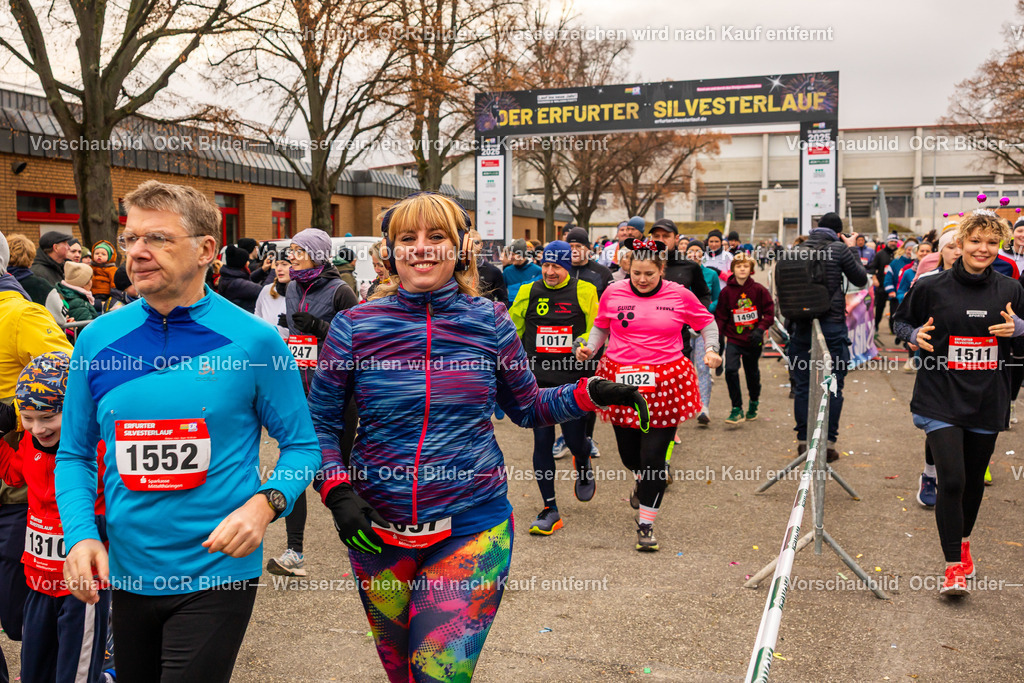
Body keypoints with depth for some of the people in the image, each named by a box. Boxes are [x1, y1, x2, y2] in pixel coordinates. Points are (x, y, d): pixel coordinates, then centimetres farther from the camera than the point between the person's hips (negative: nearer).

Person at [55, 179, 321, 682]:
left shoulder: (254, 341, -10)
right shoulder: (97, 339, 0)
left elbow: (301, 444, -3)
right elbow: (75, 454, 7)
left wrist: (264, 503, -21)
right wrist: (80, 535, -8)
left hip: (217, 573, -4)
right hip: (127, 573, 5)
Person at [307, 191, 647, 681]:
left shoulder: (489, 322, -2)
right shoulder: (355, 327, -4)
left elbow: (526, 407, 9)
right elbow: (320, 421, 2)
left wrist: (590, 393, -5)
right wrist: (337, 490, -13)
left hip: (471, 528, -1)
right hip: (377, 530, 2)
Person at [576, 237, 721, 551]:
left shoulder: (679, 295, 1)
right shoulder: (613, 293, 2)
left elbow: (707, 322, 15)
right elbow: (600, 326, 17)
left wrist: (711, 349, -1)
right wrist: (590, 347, -1)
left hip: (664, 382, -2)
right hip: (621, 380, 2)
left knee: (653, 456, -5)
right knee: (629, 453, 12)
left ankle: (646, 523, 10)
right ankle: (642, 481, 51)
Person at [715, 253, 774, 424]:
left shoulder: (759, 289, -4)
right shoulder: (727, 291, -3)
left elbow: (769, 313, -1)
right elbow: (720, 316, 3)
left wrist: (760, 329, -15)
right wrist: (719, 336, -6)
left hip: (753, 340, 0)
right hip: (734, 339, 0)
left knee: (752, 373, 14)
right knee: (731, 370, -18)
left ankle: (753, 404, 39)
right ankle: (737, 410, -9)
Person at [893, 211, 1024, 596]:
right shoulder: (932, 288, -4)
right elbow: (901, 321, 9)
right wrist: (915, 335, -13)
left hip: (987, 403, 3)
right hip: (941, 401, -3)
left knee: (974, 480, 14)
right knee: (952, 480, -13)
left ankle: (963, 541, 41)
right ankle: (954, 565, -1)